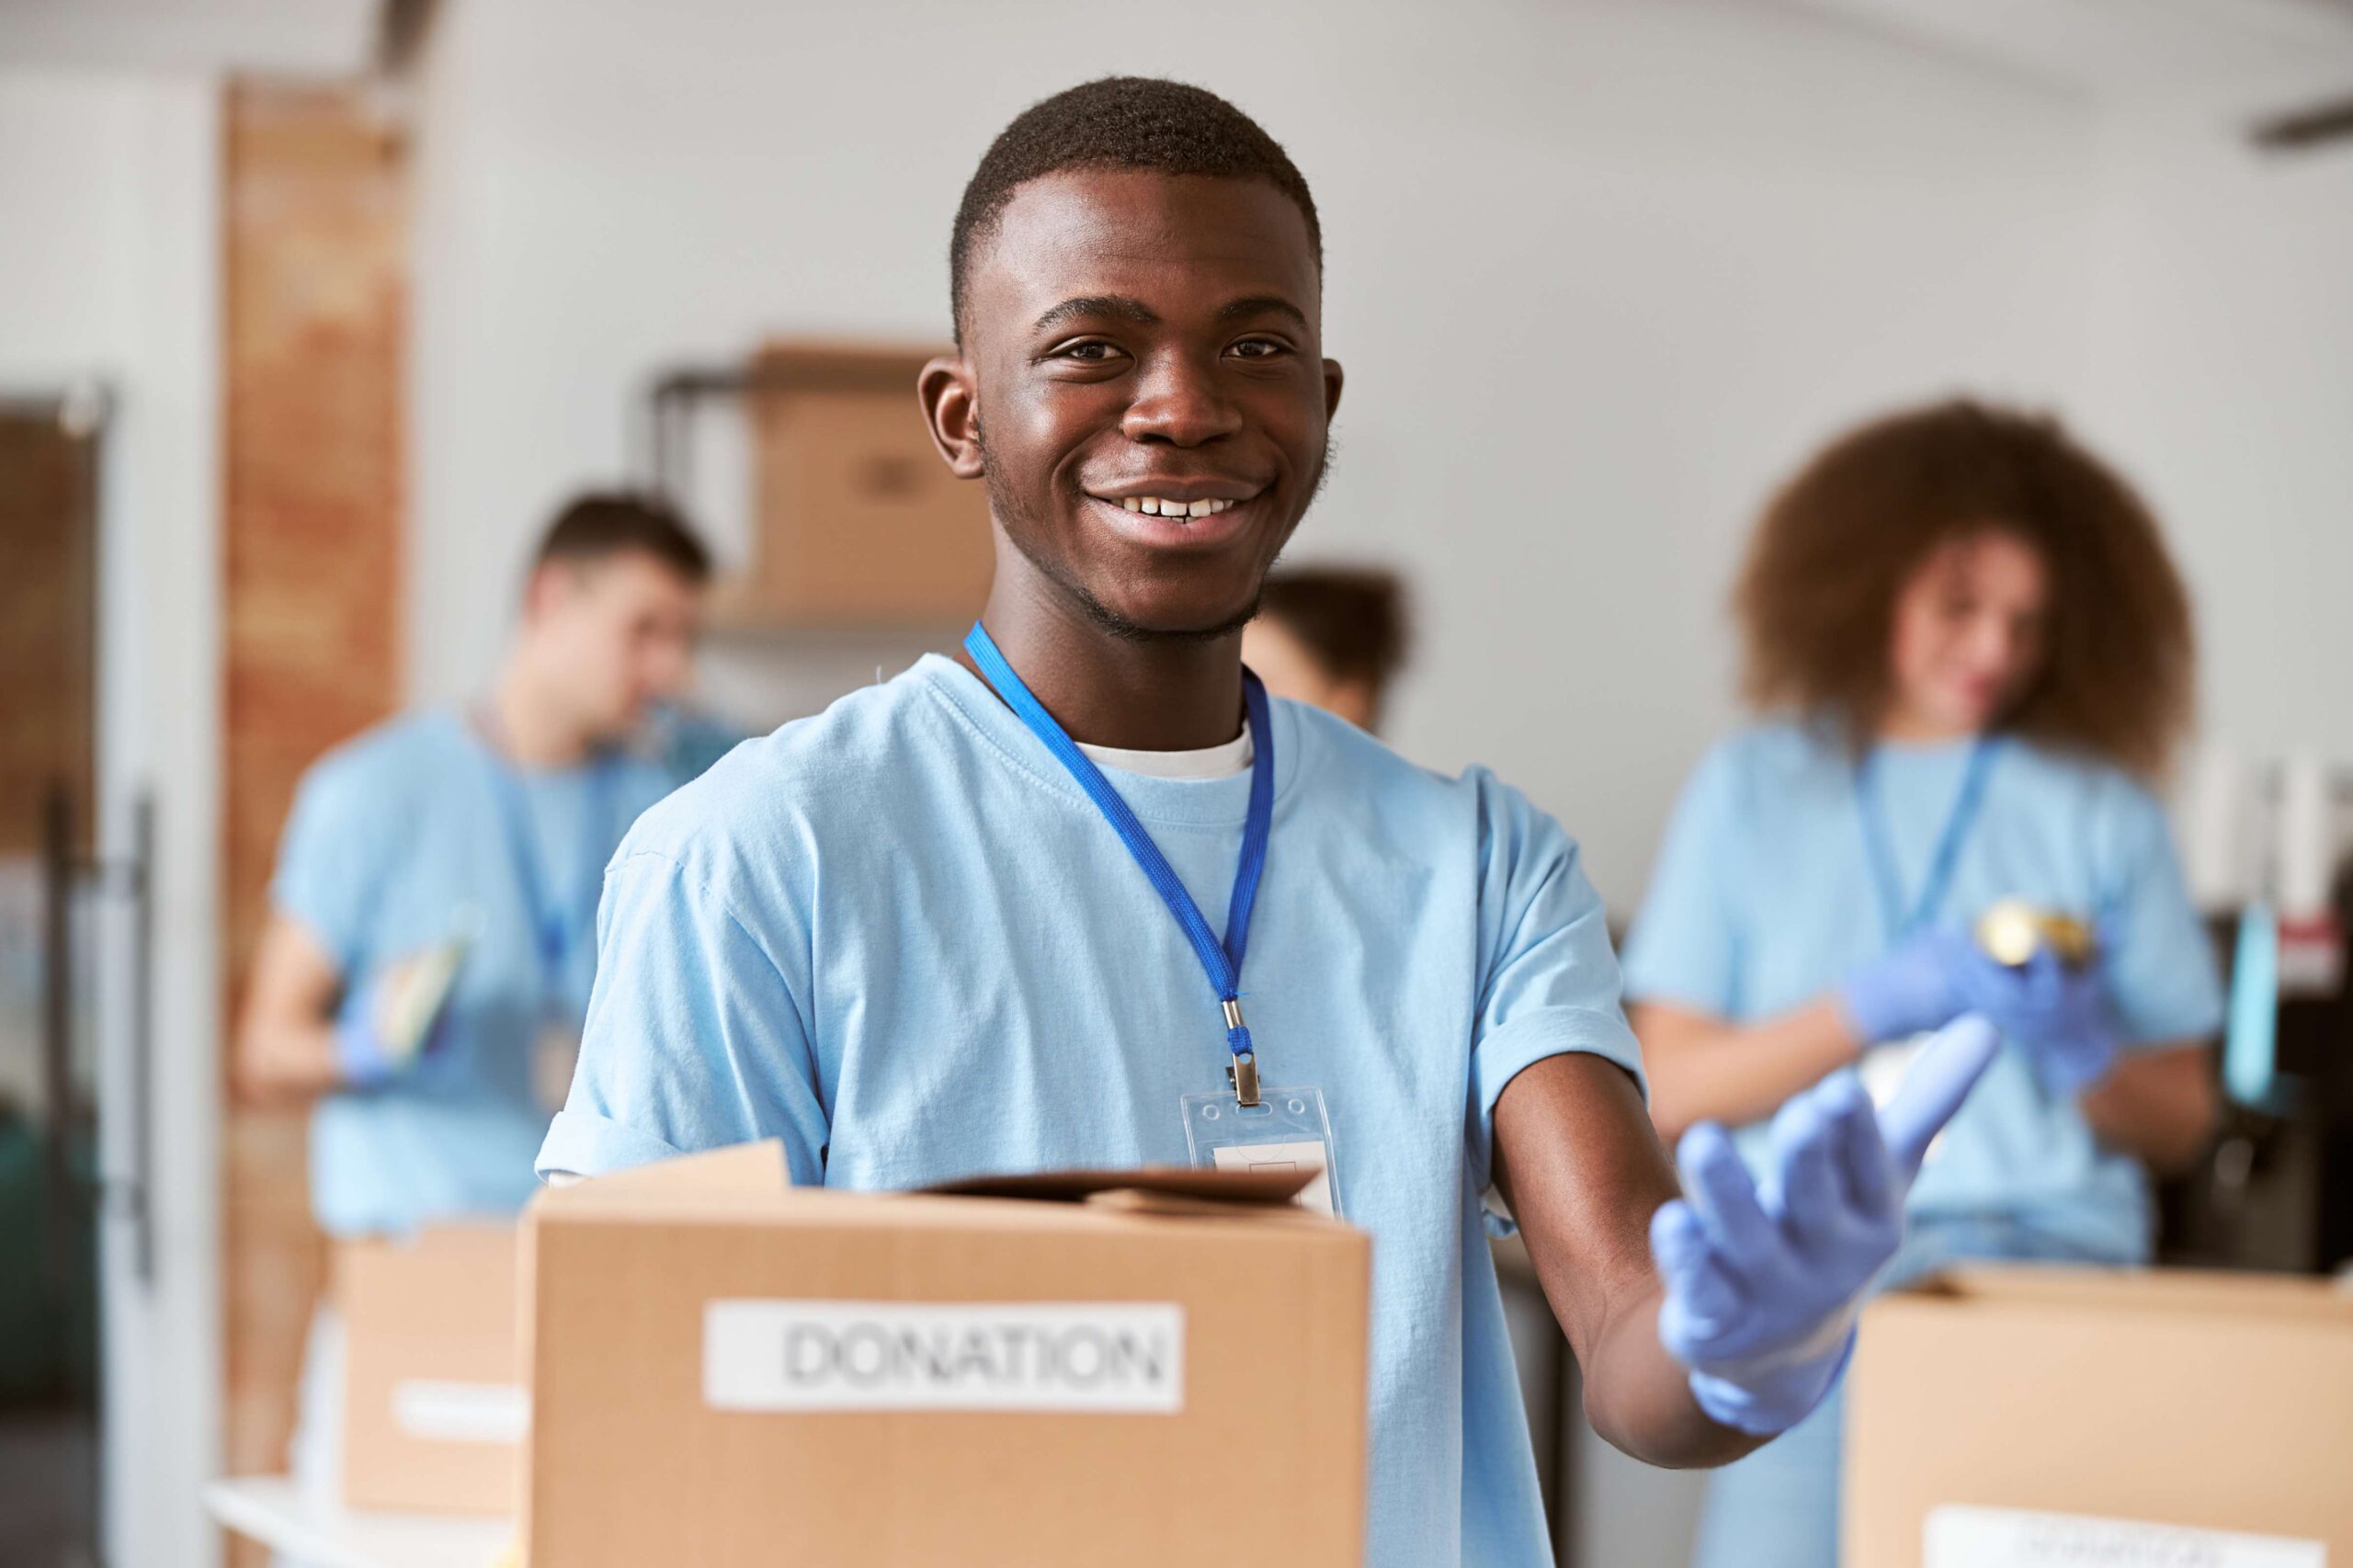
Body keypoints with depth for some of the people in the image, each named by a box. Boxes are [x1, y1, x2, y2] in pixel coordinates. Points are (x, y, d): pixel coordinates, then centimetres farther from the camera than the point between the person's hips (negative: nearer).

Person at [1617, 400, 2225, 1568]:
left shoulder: (2098, 809, 13)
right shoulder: (1753, 790, 12)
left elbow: (2181, 1124, 14)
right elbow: (1668, 1093, 6)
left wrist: (2087, 1053, -7)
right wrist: (1870, 1008, -6)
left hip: (2050, 1247, 0)